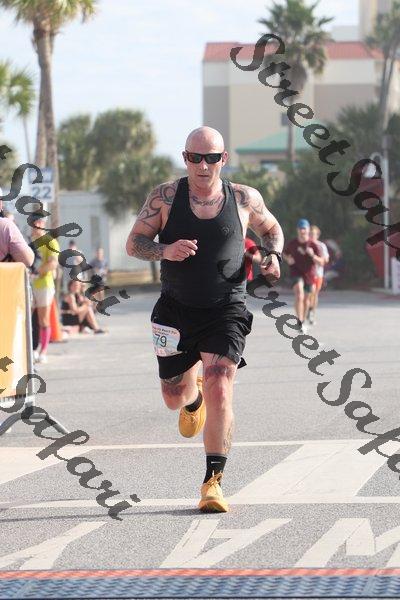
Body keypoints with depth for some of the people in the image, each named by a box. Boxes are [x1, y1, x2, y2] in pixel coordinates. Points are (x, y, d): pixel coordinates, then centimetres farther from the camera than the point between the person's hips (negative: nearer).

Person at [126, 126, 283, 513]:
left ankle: (213, 482, -17)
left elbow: (271, 228, 19)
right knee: (175, 398, 14)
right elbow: (134, 243, -3)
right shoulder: (165, 197, -4)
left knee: (219, 388, -20)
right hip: (176, 309, 2)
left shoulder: (244, 199, -1)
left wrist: (273, 255, -3)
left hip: (225, 310, -2)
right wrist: (164, 251, -23)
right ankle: (194, 398, 54)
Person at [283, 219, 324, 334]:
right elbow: (285, 254, 18)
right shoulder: (292, 244, -3)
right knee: (299, 295, -24)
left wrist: (313, 255, -27)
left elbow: (321, 262, -8)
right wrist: (288, 259, -5)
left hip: (309, 274, 2)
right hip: (296, 273, -2)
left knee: (306, 298, 16)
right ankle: (300, 322, -31)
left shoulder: (313, 245, -7)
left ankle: (303, 320, 38)